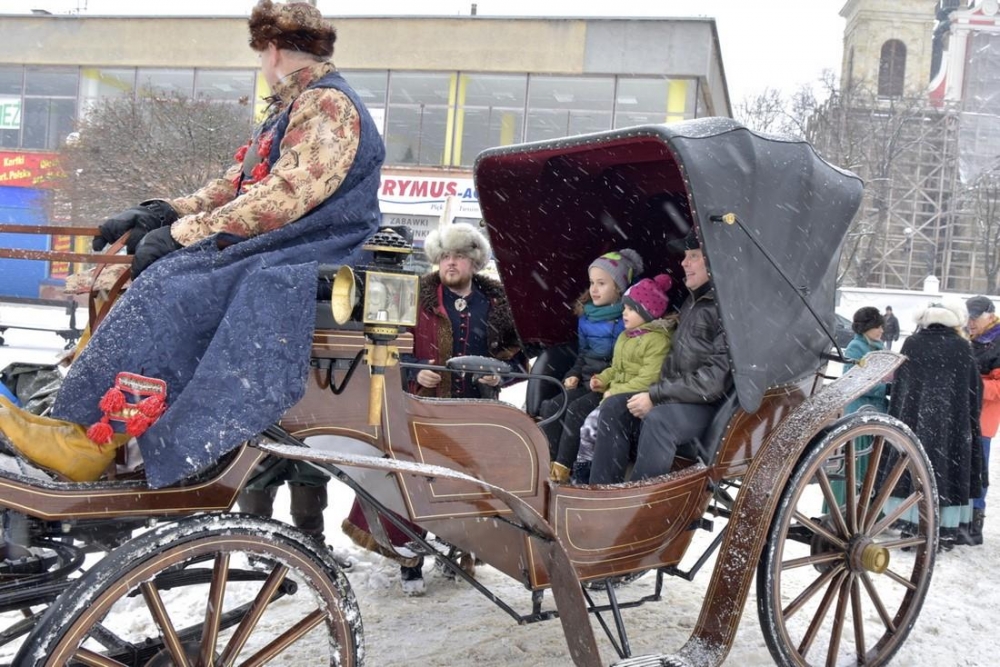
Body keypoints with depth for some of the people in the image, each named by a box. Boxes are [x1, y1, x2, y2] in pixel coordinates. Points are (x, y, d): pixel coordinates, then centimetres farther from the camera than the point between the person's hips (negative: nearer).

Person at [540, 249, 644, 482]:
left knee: (576, 410, -28)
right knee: (551, 406, -15)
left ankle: (561, 470, -21)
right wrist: (574, 374, 7)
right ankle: (547, 465, -17)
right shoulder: (586, 316, 13)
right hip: (587, 382, 7)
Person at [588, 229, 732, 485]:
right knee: (614, 407, -8)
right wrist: (655, 393, 4)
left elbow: (712, 380, -20)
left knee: (657, 420, -35)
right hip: (674, 397, 9)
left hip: (708, 405, -9)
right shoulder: (692, 302, 15)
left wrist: (655, 396, -18)